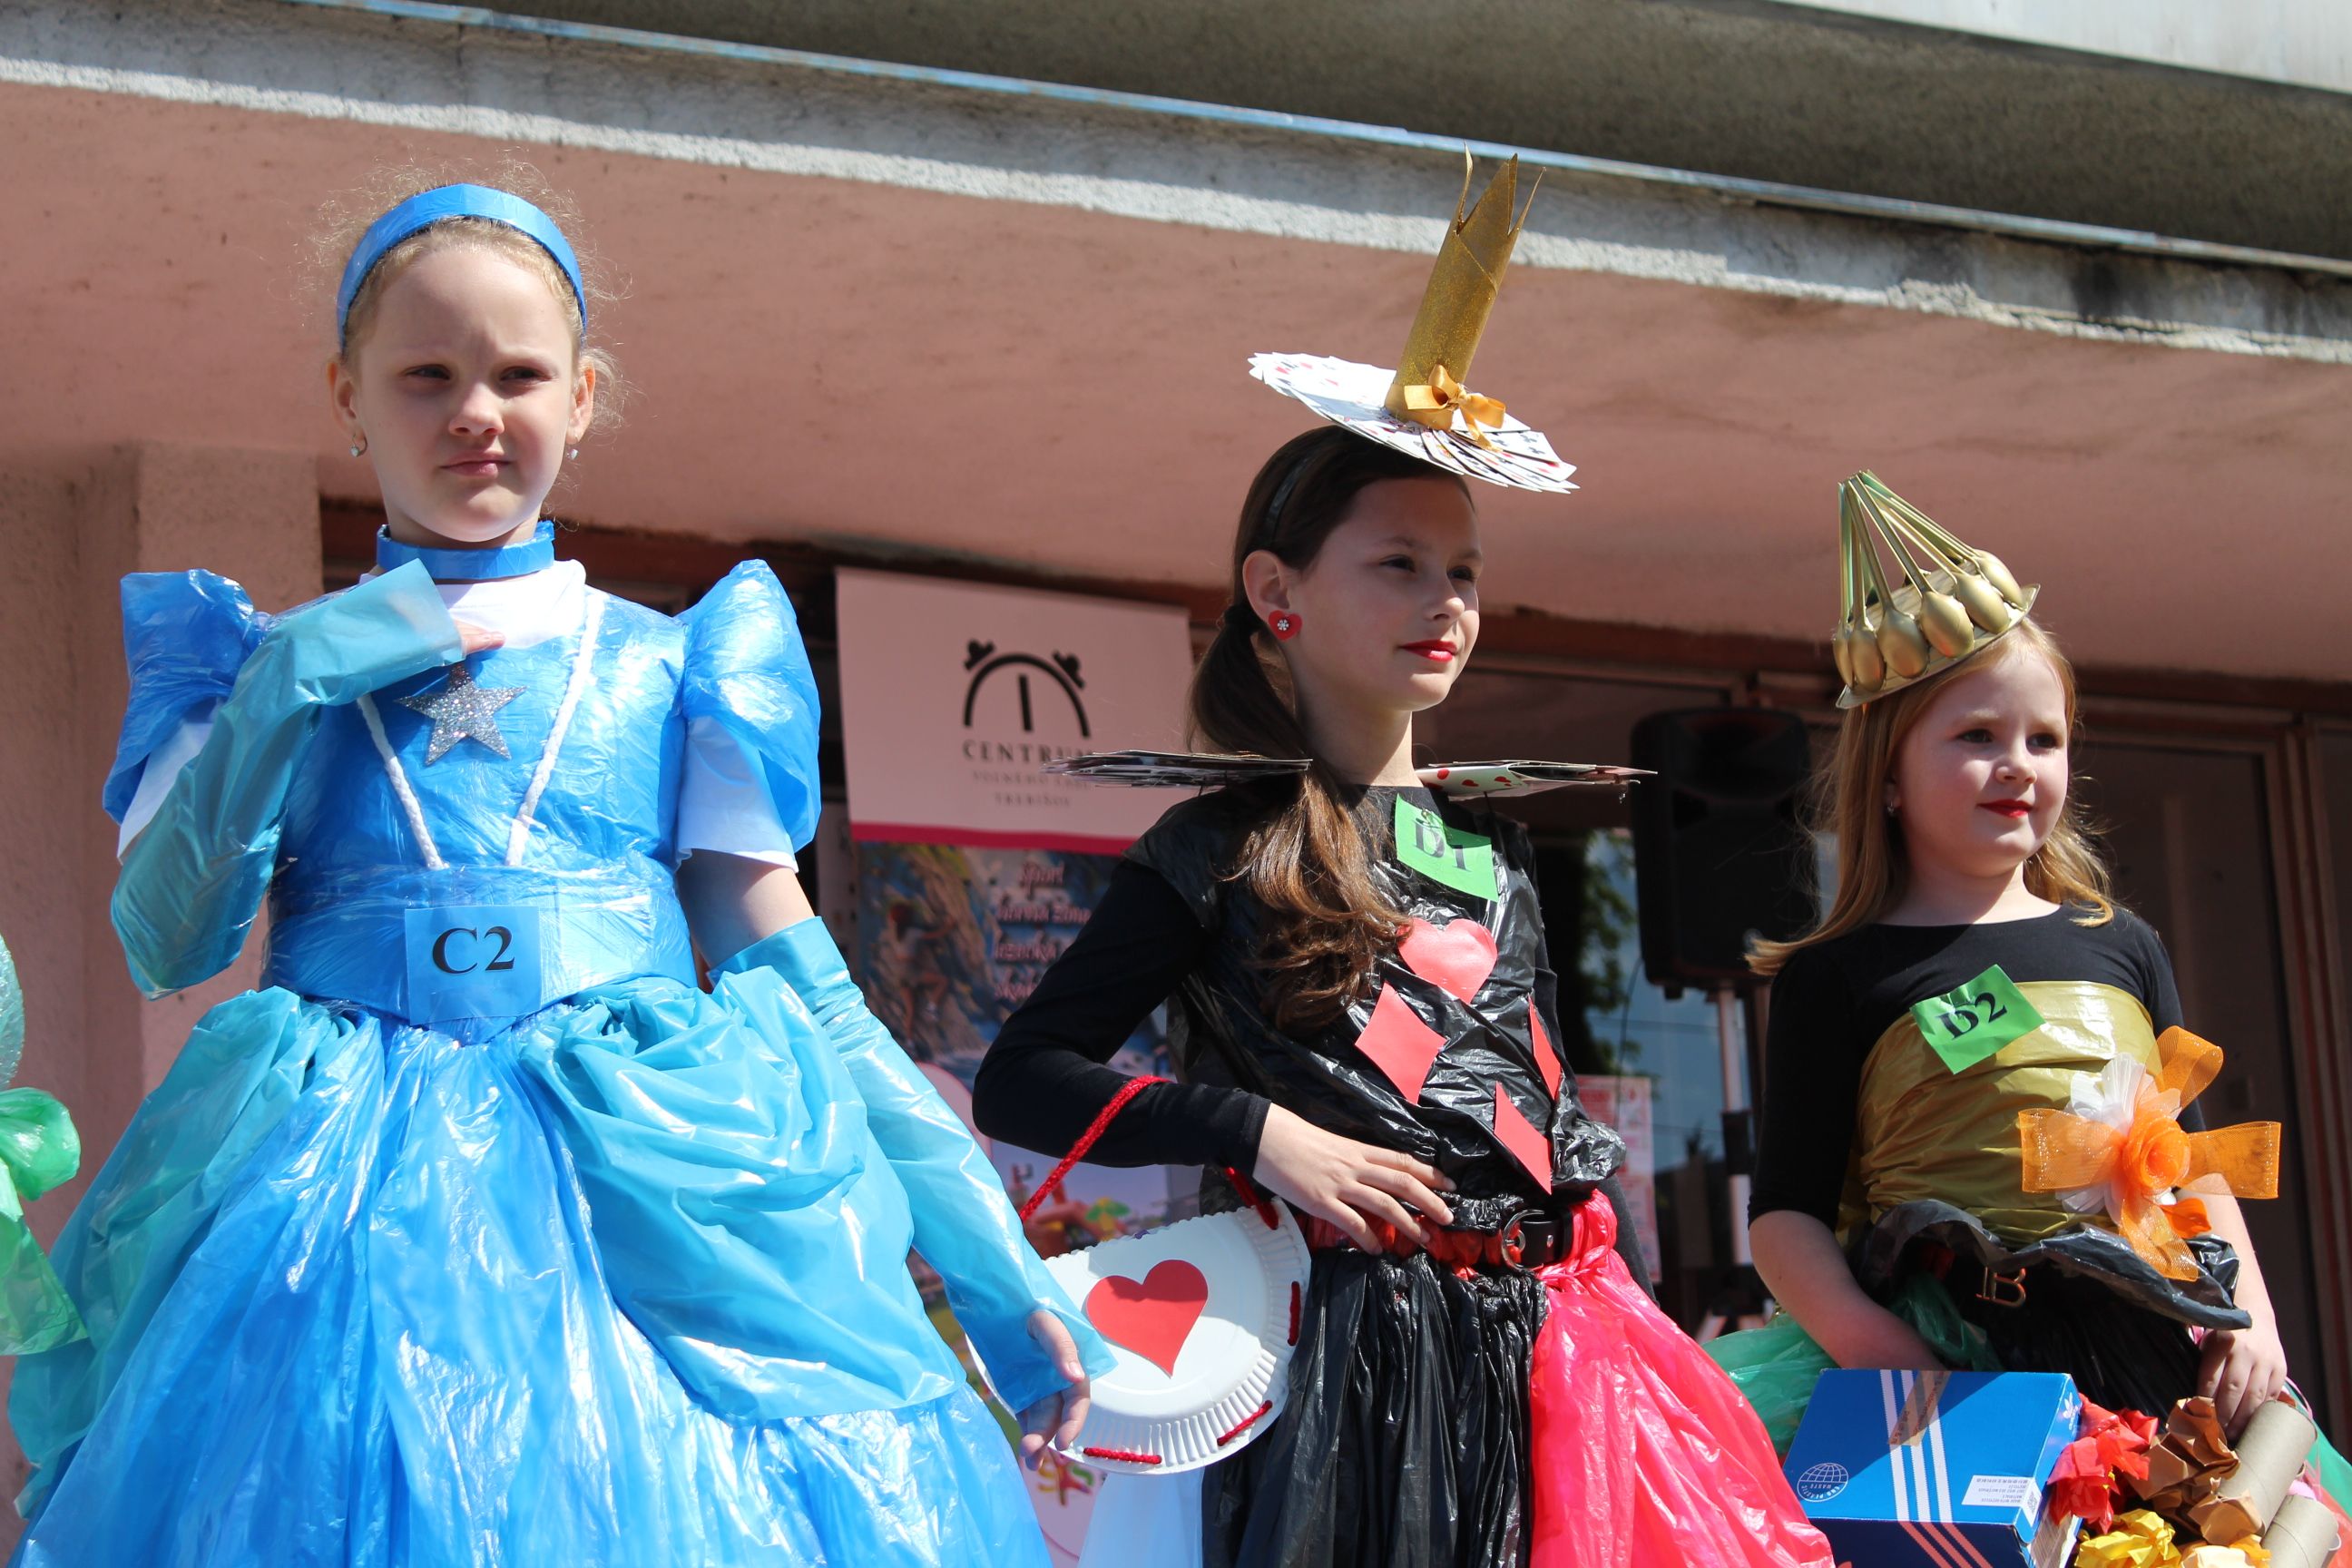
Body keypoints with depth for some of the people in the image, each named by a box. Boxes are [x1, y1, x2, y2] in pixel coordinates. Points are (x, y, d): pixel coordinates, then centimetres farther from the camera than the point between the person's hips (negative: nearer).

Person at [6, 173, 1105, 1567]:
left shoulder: (671, 667, 13)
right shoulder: (275, 664, 15)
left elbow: (789, 970, 9)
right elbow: (165, 946, 6)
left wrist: (993, 1266, 2)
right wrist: (279, 699, -6)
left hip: (647, 1183, 0)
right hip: (345, 1213, 0)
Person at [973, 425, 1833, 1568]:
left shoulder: (1494, 850, 16)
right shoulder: (1224, 851, -1)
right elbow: (1014, 1084, -6)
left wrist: (1623, 1308, 11)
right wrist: (1257, 1132, -15)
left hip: (1538, 1338, 5)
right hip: (1350, 1343, -5)